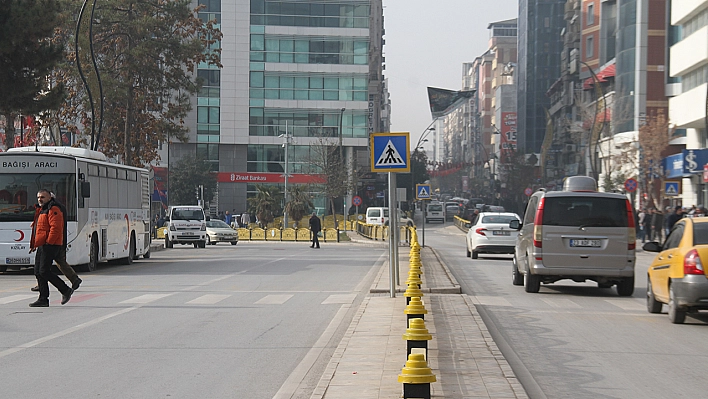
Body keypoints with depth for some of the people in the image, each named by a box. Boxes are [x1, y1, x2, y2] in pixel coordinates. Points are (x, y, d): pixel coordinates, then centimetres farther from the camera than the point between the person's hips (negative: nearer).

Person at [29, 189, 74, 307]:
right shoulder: (40, 210, 21)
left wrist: (48, 243, -22)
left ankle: (66, 290, -4)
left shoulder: (53, 210, -11)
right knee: (38, 272, 7)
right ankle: (43, 299, 10)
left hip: (50, 245, -10)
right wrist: (33, 244, 22)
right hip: (42, 246, 10)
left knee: (44, 271, -14)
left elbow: (56, 228, -21)